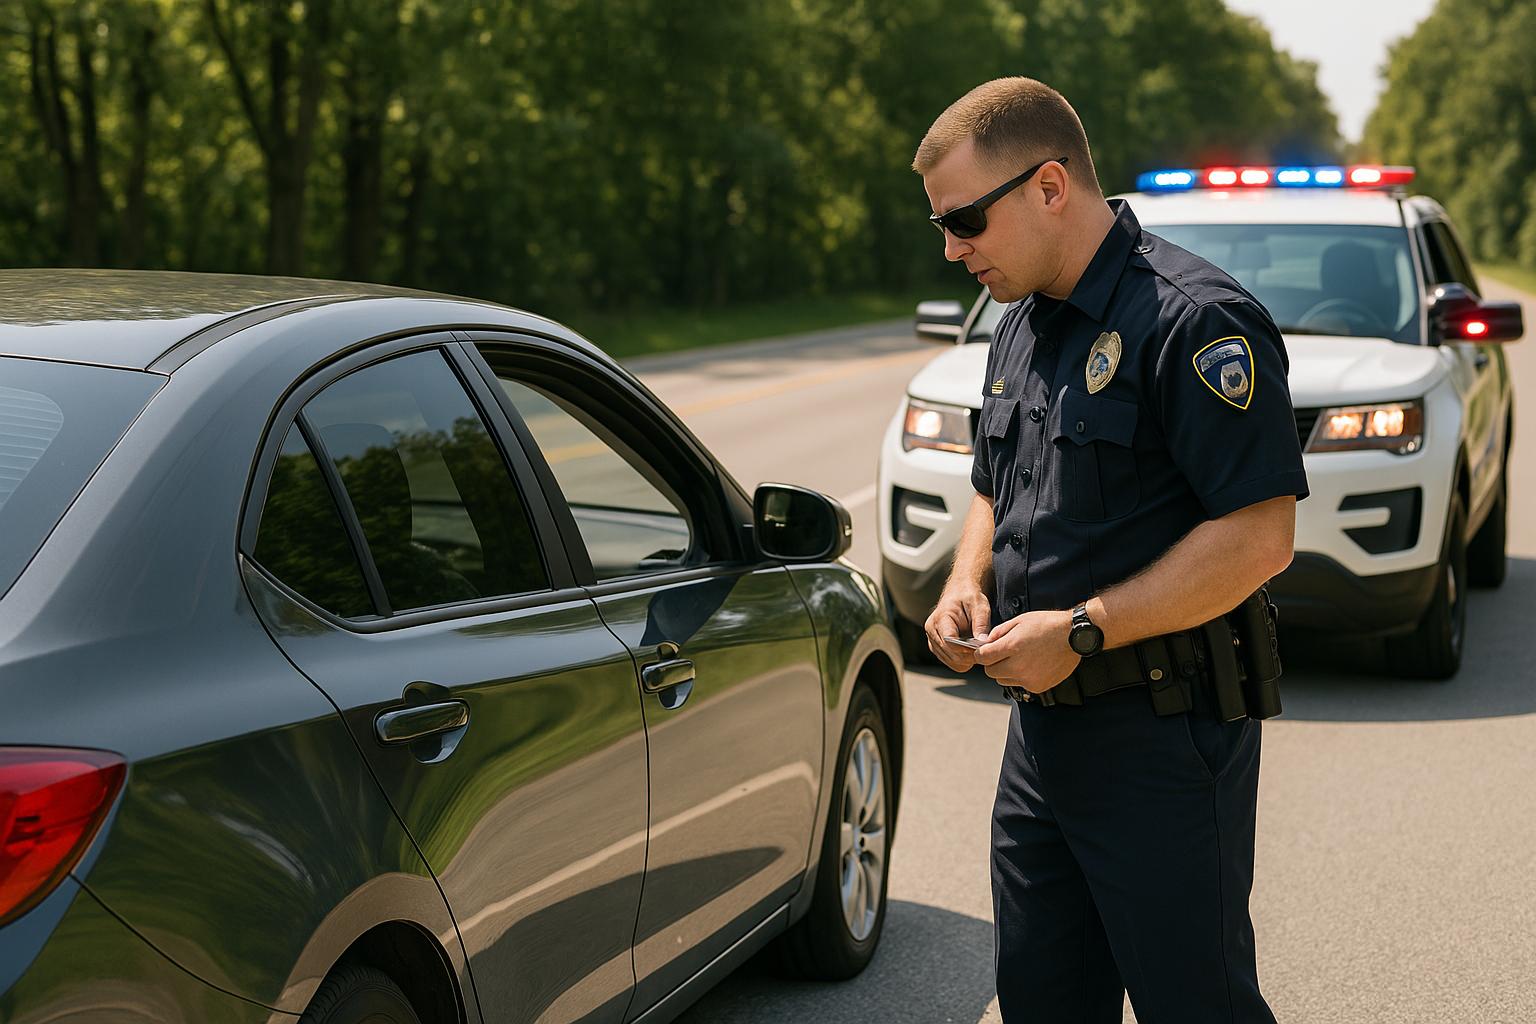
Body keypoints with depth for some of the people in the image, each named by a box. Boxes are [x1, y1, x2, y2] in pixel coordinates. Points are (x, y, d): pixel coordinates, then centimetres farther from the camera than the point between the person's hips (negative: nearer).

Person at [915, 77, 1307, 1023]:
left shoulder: (1195, 320, -16)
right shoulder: (1022, 327, 13)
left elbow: (1259, 537, -22)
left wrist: (1083, 629, -20)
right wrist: (968, 584, 4)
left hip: (1164, 739, -8)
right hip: (1043, 725, 9)